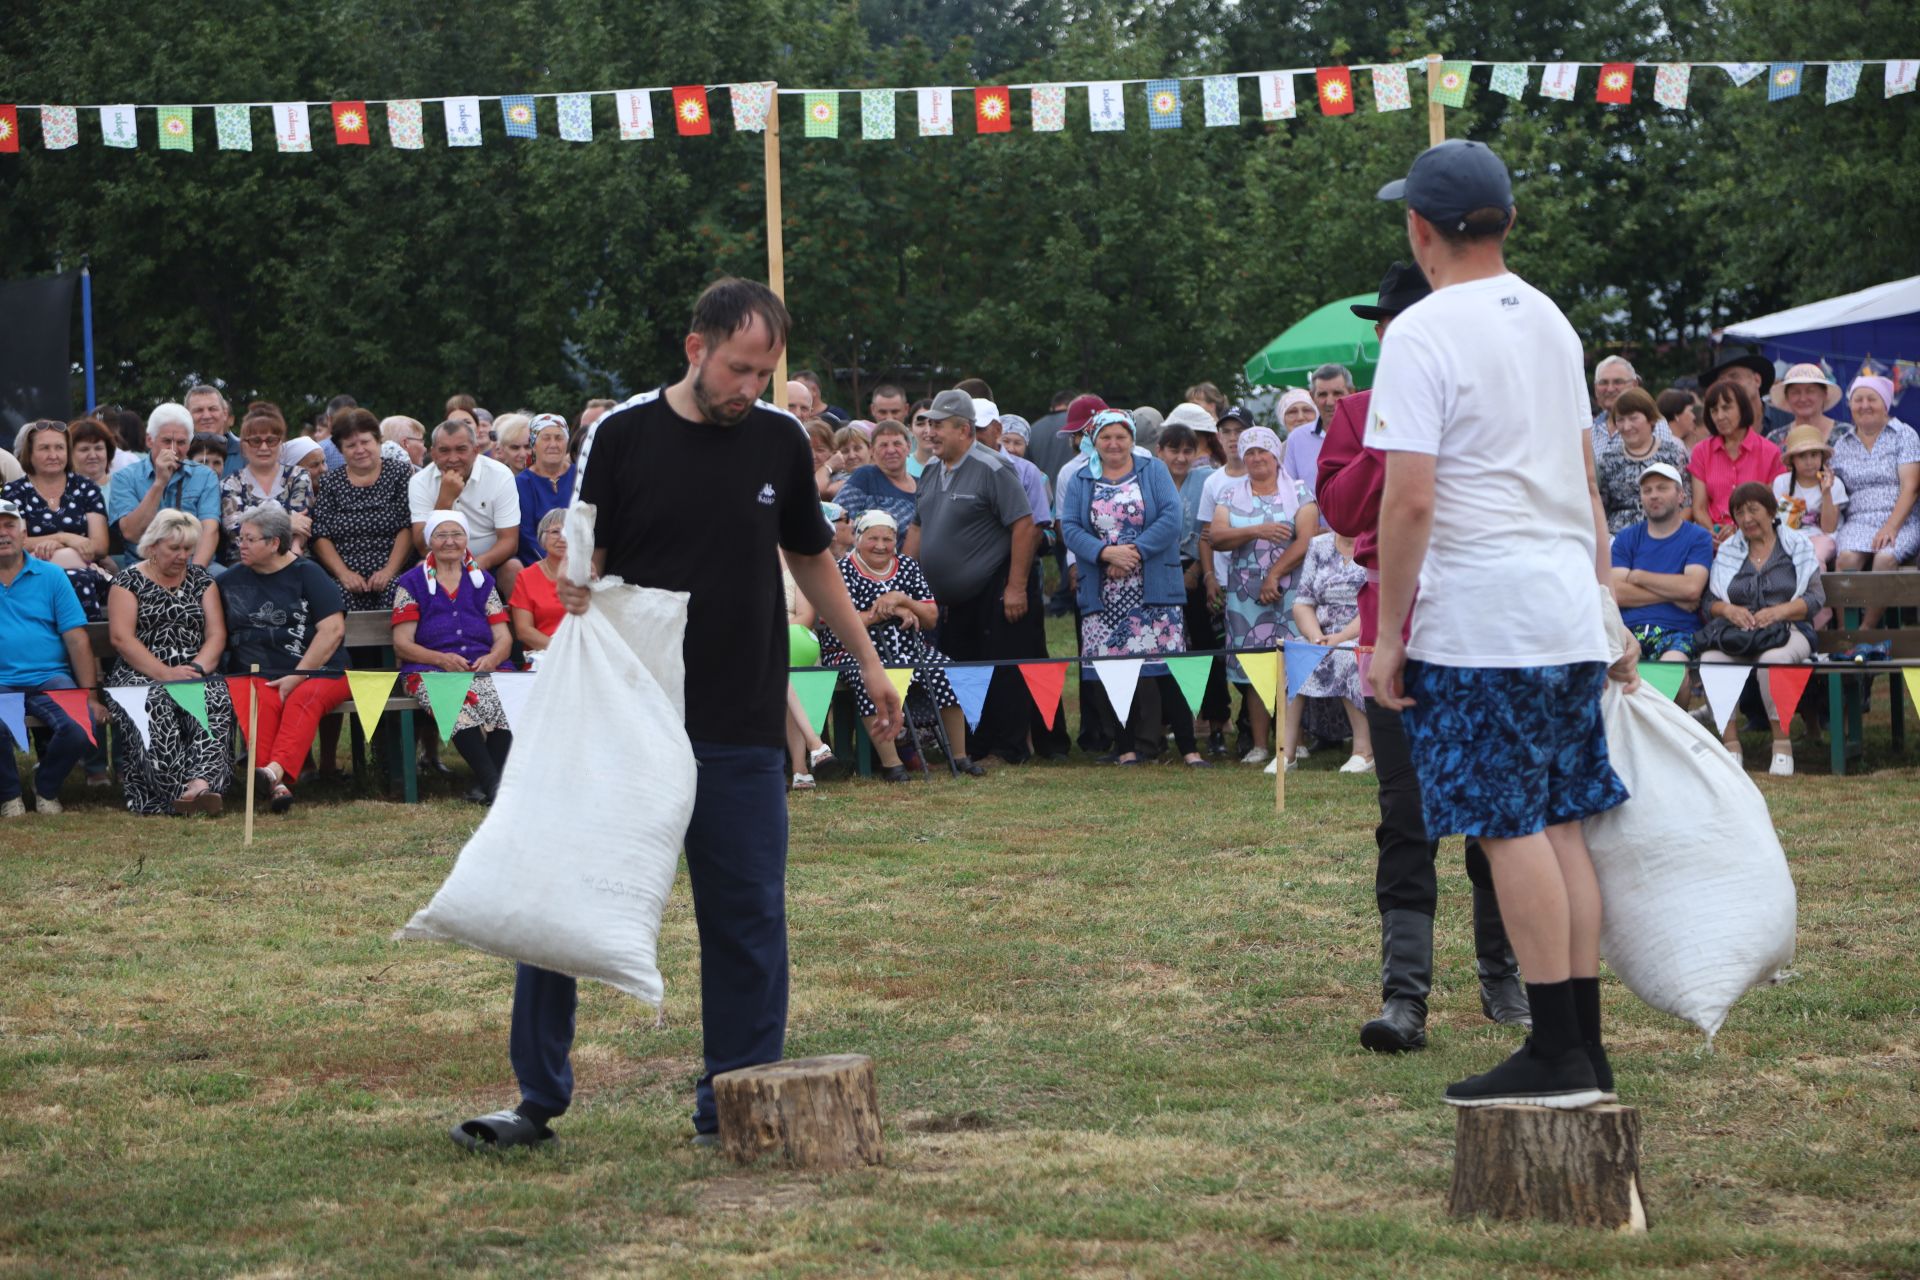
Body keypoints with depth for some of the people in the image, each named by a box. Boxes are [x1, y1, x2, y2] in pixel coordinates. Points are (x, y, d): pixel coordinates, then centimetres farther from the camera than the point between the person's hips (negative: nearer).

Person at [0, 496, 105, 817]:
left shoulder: (50, 575, 10)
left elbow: (76, 640, 4)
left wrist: (91, 695, -3)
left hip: (49, 678, 1)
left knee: (80, 726, -28)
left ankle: (46, 788, 4)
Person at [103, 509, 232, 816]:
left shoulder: (201, 580, 19)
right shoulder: (129, 581, 8)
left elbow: (216, 634, 10)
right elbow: (121, 638, -5)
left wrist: (197, 669, -11)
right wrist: (165, 673, -16)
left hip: (194, 673, 2)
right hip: (141, 675, -2)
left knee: (217, 699, -33)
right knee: (153, 704, -38)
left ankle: (200, 785, -52)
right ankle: (173, 790, -46)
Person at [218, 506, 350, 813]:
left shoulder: (306, 574, 4)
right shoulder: (230, 581, 16)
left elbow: (333, 629, -5)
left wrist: (297, 676, -13)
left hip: (318, 673, -2)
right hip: (256, 674, 2)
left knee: (303, 699, -34)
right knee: (265, 701, -32)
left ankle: (275, 770, -58)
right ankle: (276, 786, -50)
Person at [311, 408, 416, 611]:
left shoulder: (400, 473, 11)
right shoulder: (329, 483, 15)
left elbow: (409, 528, 1)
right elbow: (321, 538, 7)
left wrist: (390, 571, -12)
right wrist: (344, 574, -10)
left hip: (391, 579, -1)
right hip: (346, 581, 1)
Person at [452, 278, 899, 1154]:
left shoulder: (779, 441, 6)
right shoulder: (622, 435, -3)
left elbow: (810, 558, 19)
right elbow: (583, 564, -2)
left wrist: (868, 662, 20)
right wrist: (575, 596, -23)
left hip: (743, 728, 2)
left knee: (746, 918, 2)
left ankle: (731, 1106, 11)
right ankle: (539, 1098, 8)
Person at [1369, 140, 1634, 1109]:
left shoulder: (1423, 332, -11)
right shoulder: (1549, 319, 15)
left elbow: (1409, 500, -17)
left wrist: (1388, 634, -9)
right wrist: (1604, 609, 27)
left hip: (1479, 625, -8)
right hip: (1569, 615, 8)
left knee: (1512, 830, -5)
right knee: (1561, 824, 10)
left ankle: (1557, 1053, -5)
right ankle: (1586, 1047, 13)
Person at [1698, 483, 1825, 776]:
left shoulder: (1797, 545, 13)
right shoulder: (1727, 551, 21)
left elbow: (1816, 598, 3)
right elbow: (1710, 601, 13)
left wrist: (1779, 611, -14)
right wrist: (1728, 609, -11)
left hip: (1787, 630, -2)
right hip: (1736, 631, 2)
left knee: (1773, 658, -39)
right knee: (1711, 659, -33)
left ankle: (1782, 745, -30)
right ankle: (1731, 744, -28)